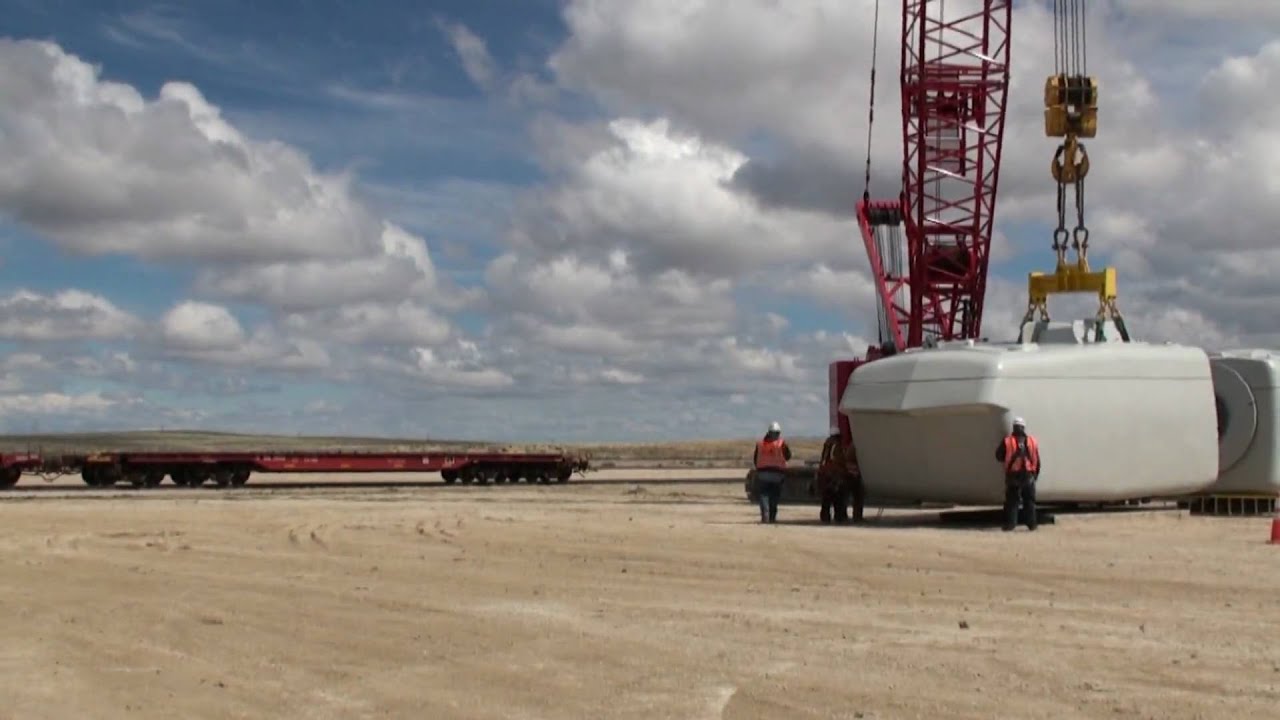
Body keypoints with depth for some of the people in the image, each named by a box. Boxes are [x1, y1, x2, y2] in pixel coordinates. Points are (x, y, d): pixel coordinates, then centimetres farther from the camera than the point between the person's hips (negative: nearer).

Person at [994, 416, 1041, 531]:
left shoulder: (1007, 441, -5)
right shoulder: (1032, 441, 3)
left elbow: (999, 456, 1)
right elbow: (1037, 461, 3)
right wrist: (1035, 474, 14)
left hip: (1013, 475, -1)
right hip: (1028, 475, 2)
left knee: (1011, 500, 3)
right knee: (1029, 500, 9)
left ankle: (1010, 523, -2)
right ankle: (1031, 523, 8)